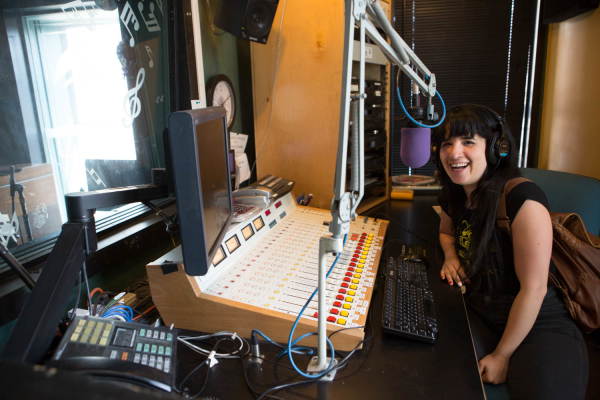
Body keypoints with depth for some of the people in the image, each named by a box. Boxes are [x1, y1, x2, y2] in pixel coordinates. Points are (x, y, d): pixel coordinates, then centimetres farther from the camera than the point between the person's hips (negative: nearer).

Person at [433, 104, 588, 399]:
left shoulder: (523, 200, -22)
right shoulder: (454, 196, 0)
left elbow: (533, 289, -20)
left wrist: (501, 355, -12)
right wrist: (451, 256, 1)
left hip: (540, 326, -4)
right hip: (479, 314, 5)